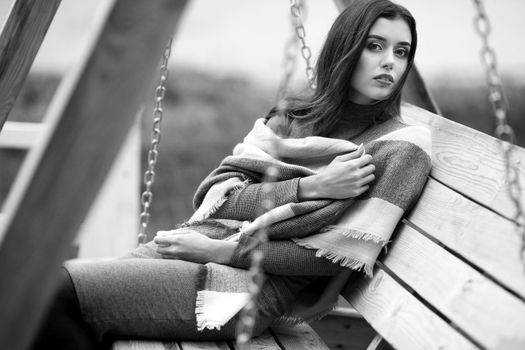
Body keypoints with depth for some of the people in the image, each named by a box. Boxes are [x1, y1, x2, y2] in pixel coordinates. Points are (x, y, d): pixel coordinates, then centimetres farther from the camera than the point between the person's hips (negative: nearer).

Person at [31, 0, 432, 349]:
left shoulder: (402, 146, 1)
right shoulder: (290, 116, 16)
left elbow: (343, 256, -7)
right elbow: (215, 194, 5)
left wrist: (222, 250, -9)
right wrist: (309, 187, -11)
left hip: (256, 283, -5)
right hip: (198, 245, 5)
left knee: (52, 291, -19)